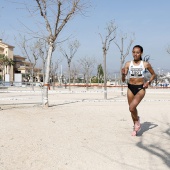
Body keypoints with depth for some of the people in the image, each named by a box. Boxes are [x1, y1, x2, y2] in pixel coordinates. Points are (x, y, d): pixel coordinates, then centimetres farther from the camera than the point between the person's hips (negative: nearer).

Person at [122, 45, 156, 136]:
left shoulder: (146, 64, -4)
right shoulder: (128, 64, -2)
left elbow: (153, 74, 12)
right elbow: (123, 80, -2)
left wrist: (149, 82, -4)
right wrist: (123, 74, -23)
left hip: (140, 88, -3)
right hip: (130, 88, 3)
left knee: (132, 107, -22)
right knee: (132, 109, 12)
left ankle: (137, 120, 10)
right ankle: (136, 127, 35)